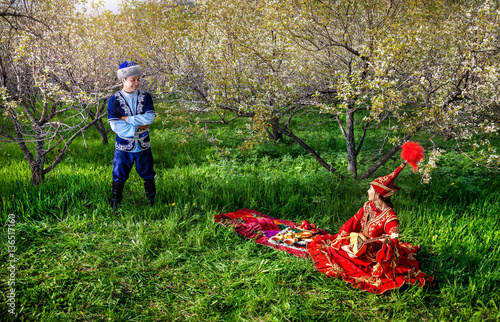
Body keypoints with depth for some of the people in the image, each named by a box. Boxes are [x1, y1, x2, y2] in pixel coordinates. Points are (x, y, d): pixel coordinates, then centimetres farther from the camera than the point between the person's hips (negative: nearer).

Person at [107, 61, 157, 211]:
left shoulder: (145, 97, -2)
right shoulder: (114, 100, -8)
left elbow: (150, 117, -17)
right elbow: (114, 125, -16)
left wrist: (128, 119, -20)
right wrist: (137, 127, -18)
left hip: (143, 145, 2)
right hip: (123, 146, -1)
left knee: (148, 175, 15)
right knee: (119, 176, 11)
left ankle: (153, 202, 35)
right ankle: (115, 205, 29)